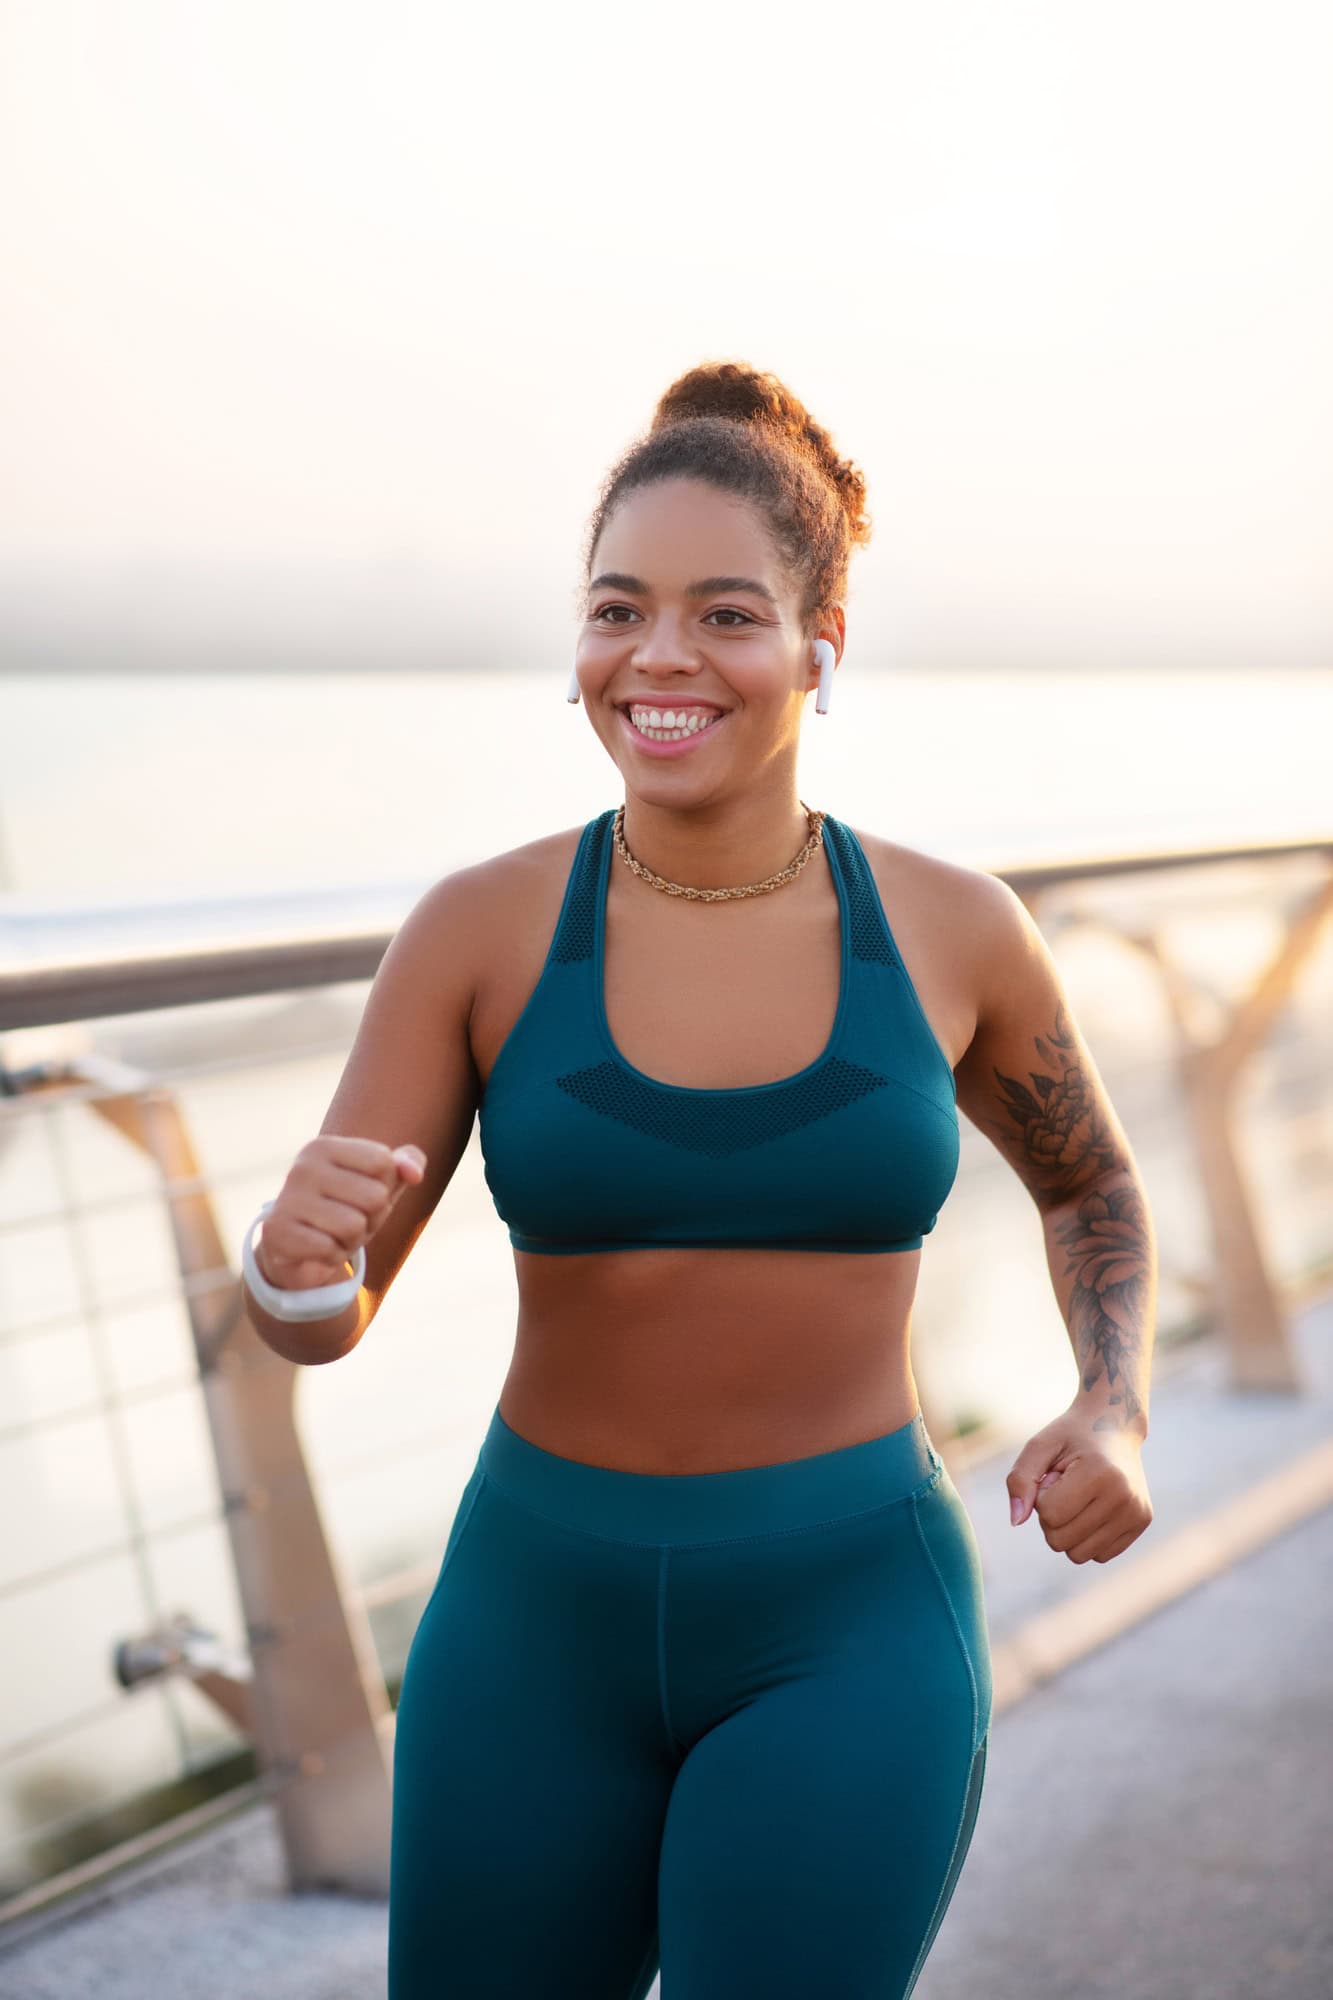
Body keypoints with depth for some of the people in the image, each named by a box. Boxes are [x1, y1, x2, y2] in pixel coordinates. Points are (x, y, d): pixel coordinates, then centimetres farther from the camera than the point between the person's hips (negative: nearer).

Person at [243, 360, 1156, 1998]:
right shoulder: (480, 929, -8)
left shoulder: (950, 930, -6)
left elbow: (1092, 1187, 13)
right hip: (544, 1614, 2)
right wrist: (303, 1251, -32)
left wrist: (1115, 1413, -5)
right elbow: (321, 1321, -8)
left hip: (847, 1625, -1)